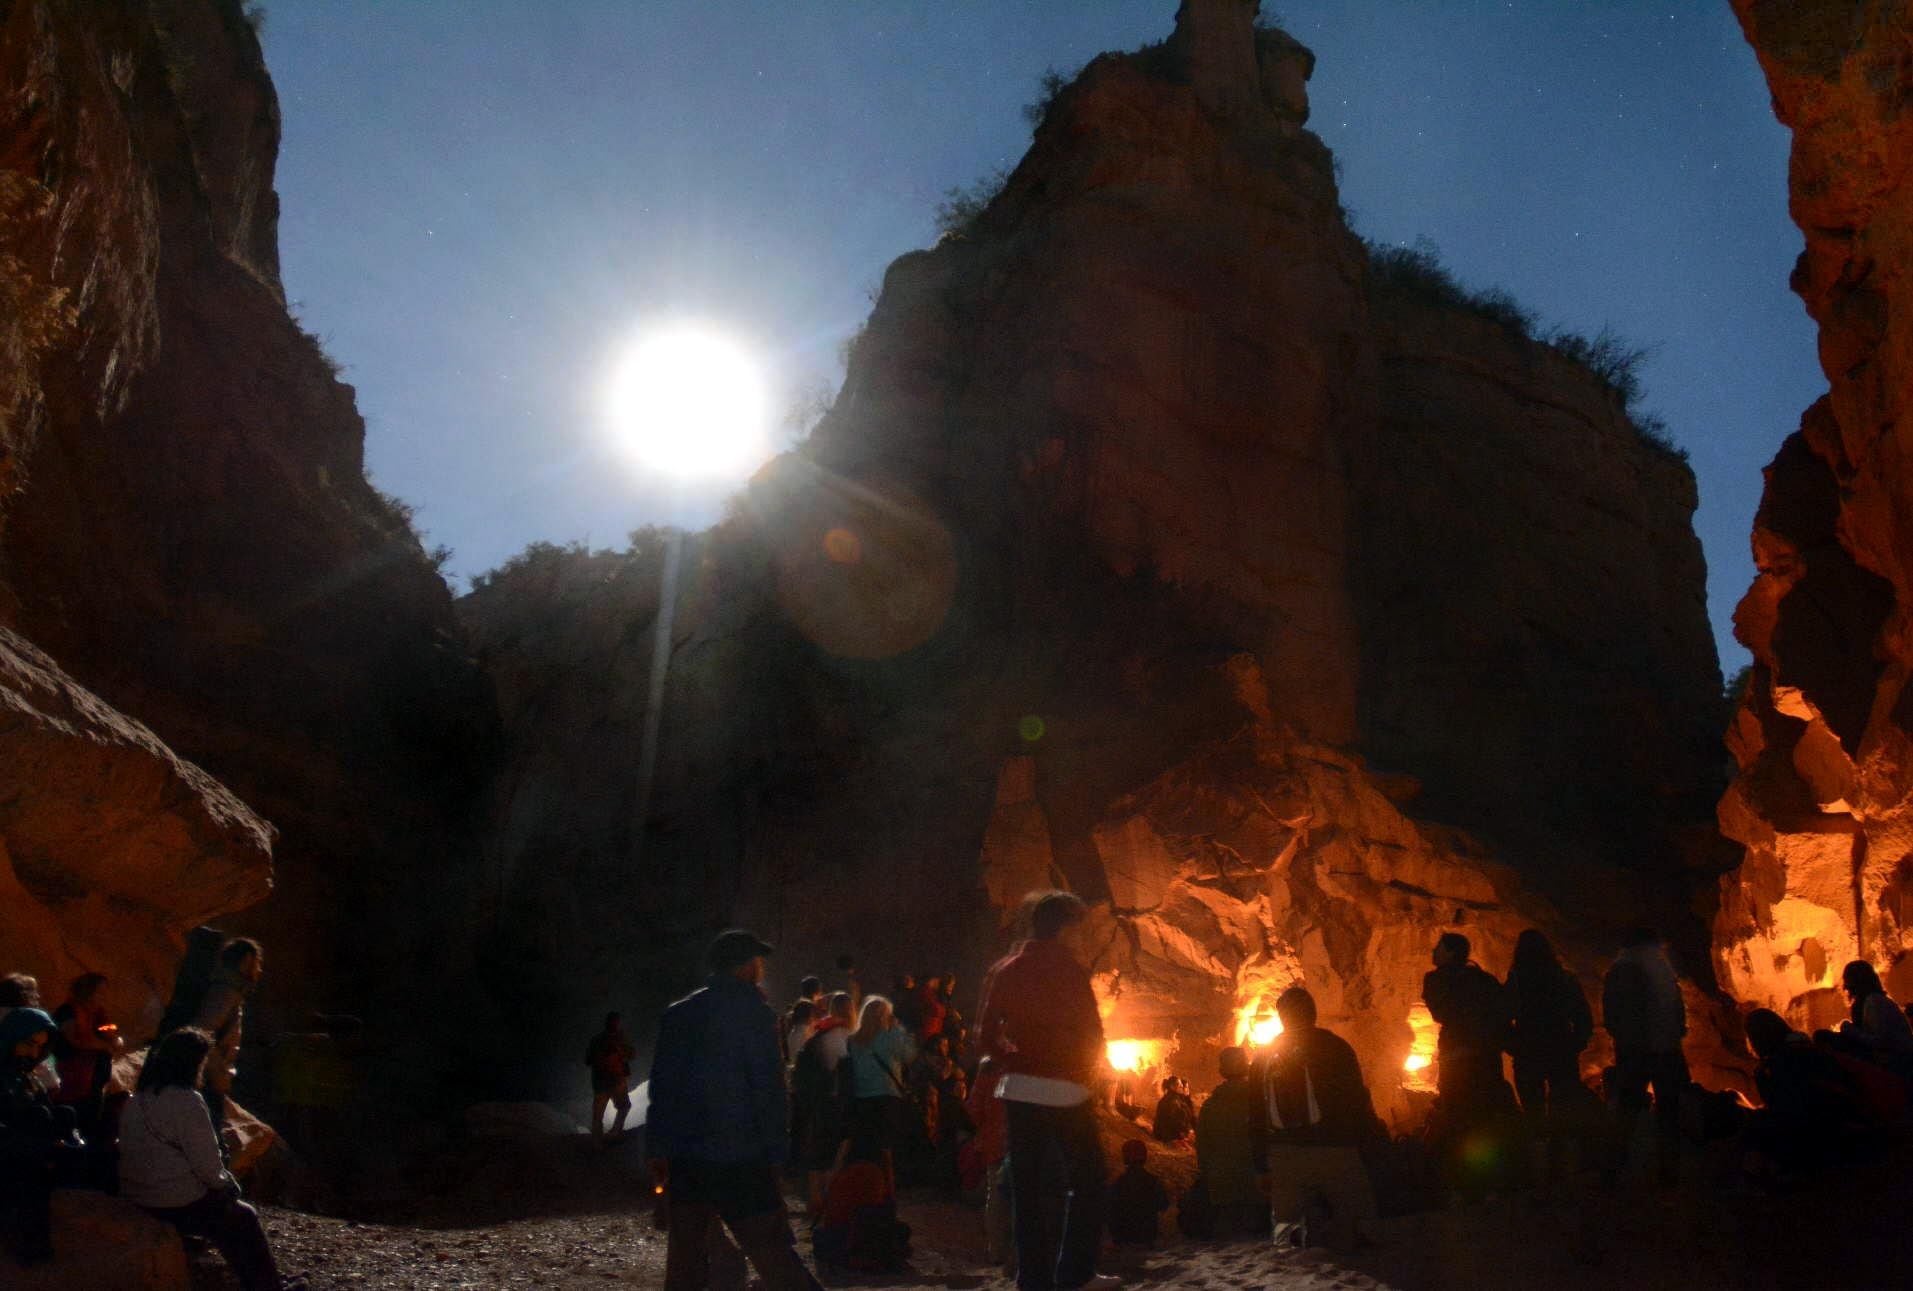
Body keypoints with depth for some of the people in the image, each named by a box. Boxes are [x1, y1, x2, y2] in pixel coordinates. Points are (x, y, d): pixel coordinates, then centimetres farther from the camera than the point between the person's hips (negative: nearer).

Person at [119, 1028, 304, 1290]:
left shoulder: (137, 1100, 8)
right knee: (244, 1219, 13)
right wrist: (226, 1184, 2)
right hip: (178, 1206, -8)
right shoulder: (187, 1101, -19)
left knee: (226, 1213, 26)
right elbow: (207, 1164, -19)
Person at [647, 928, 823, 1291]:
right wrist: (777, 1153, -6)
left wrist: (658, 1149, 11)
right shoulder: (754, 1012, -6)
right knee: (775, 1257, -2)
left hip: (685, 1157, 5)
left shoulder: (677, 1014, 9)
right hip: (740, 1157, -5)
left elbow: (662, 1087, 8)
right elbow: (769, 1089, -10)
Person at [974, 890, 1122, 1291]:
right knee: (1086, 1177, 7)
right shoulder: (1066, 968, -9)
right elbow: (1090, 1032, -9)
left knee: (1026, 1185, 9)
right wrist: (1088, 1072, 9)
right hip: (1063, 1089, -5)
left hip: (1018, 1088, 5)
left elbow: (986, 1035, 6)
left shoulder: (1005, 969, 7)